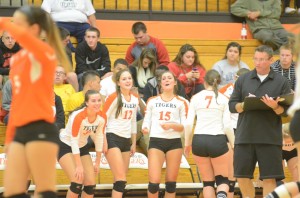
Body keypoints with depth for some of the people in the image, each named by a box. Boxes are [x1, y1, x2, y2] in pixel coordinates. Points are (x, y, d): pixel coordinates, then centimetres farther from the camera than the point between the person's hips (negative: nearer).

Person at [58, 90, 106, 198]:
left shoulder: (102, 117, -14)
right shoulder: (78, 116, -31)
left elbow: (99, 138, -1)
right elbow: (74, 142, -28)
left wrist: (97, 162, 3)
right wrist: (79, 166, -27)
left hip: (82, 147, 6)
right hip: (65, 145, -6)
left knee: (90, 184, -2)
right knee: (77, 181, -20)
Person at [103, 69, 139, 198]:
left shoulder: (135, 99, 10)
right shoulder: (114, 98, -10)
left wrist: (134, 143, 19)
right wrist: (104, 142, -15)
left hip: (126, 140, 7)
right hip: (113, 139, -7)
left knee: (120, 180, 7)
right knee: (121, 178, -15)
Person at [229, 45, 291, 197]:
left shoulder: (281, 82, 4)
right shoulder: (243, 79, 9)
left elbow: (287, 111, 1)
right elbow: (232, 105, 7)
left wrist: (275, 107, -20)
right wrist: (244, 105, -13)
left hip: (270, 138, -2)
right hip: (244, 137, 2)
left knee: (269, 178, -3)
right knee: (242, 177, 6)